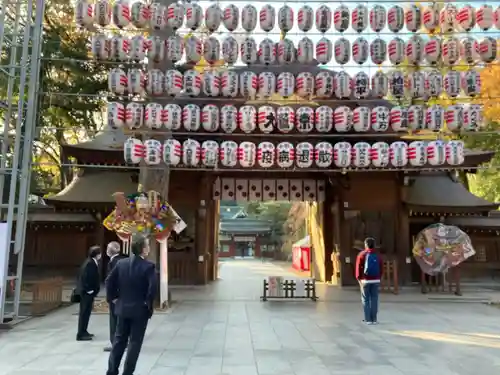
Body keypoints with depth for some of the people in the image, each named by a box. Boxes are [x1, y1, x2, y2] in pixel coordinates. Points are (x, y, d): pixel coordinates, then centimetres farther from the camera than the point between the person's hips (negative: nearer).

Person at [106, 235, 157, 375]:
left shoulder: (121, 263, 1)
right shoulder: (148, 266, -15)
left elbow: (109, 281, 1)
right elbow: (152, 287, -24)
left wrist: (113, 298, 9)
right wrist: (148, 304, -10)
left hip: (122, 308, 5)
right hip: (140, 310, -5)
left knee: (119, 340, 16)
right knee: (135, 343, 6)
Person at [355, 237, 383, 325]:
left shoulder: (362, 254, -6)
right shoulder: (377, 255, 3)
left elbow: (358, 268, -7)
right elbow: (381, 268, 4)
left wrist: (359, 279, 2)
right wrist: (379, 277, 14)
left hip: (365, 280, -2)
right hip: (376, 280, 3)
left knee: (365, 300, 4)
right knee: (374, 299, 6)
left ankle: (368, 319, 2)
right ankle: (374, 319, 7)